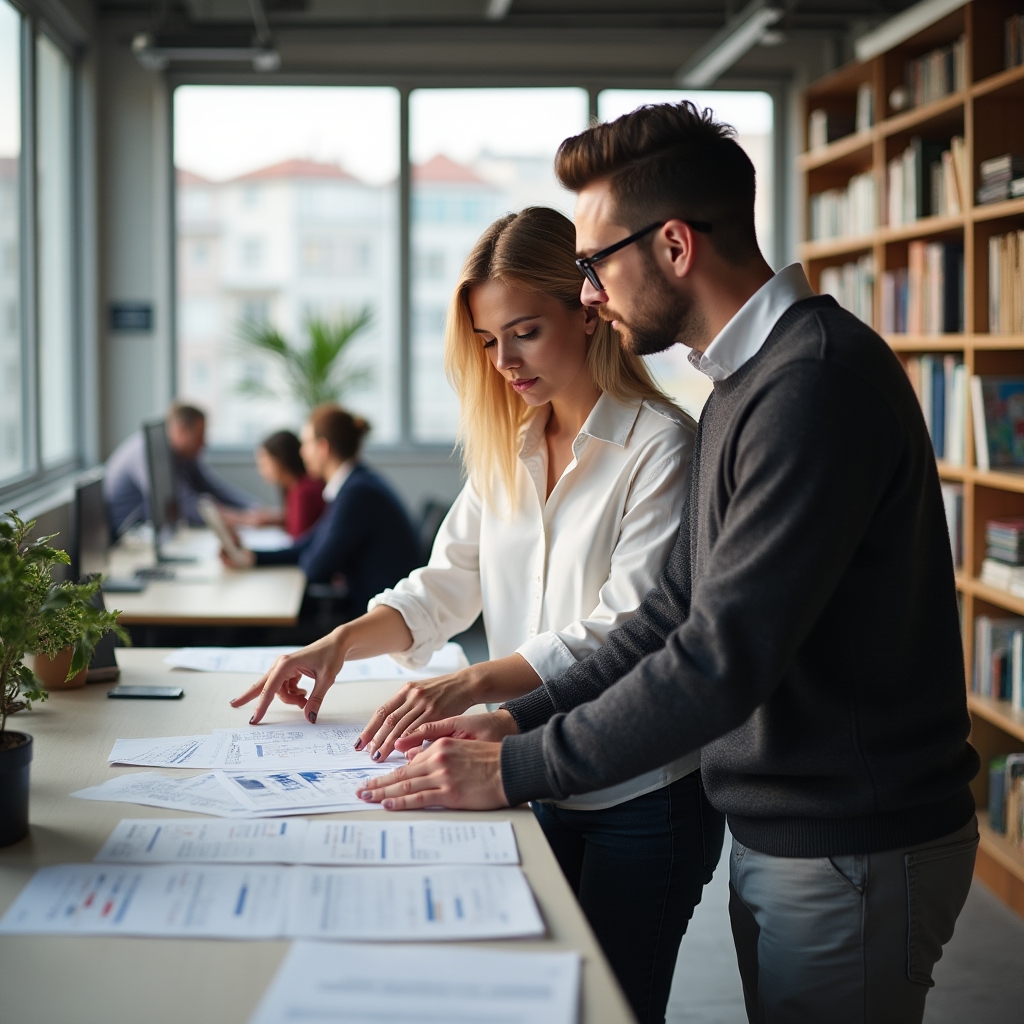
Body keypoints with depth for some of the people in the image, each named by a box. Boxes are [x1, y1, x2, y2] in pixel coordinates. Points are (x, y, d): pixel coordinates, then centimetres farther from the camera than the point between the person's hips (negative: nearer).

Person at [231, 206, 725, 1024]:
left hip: (640, 794, -6)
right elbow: (448, 584, 12)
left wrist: (474, 684, -31)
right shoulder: (507, 449, 11)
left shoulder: (662, 446, -13)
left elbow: (626, 631, -21)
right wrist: (341, 643, -5)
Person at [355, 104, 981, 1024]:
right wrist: (522, 719, 5)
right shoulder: (743, 384, 12)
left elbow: (726, 657, -27)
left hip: (850, 852, -9)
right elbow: (680, 611, 14)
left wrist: (518, 770, -20)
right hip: (775, 832, 9)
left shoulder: (819, 380, -22)